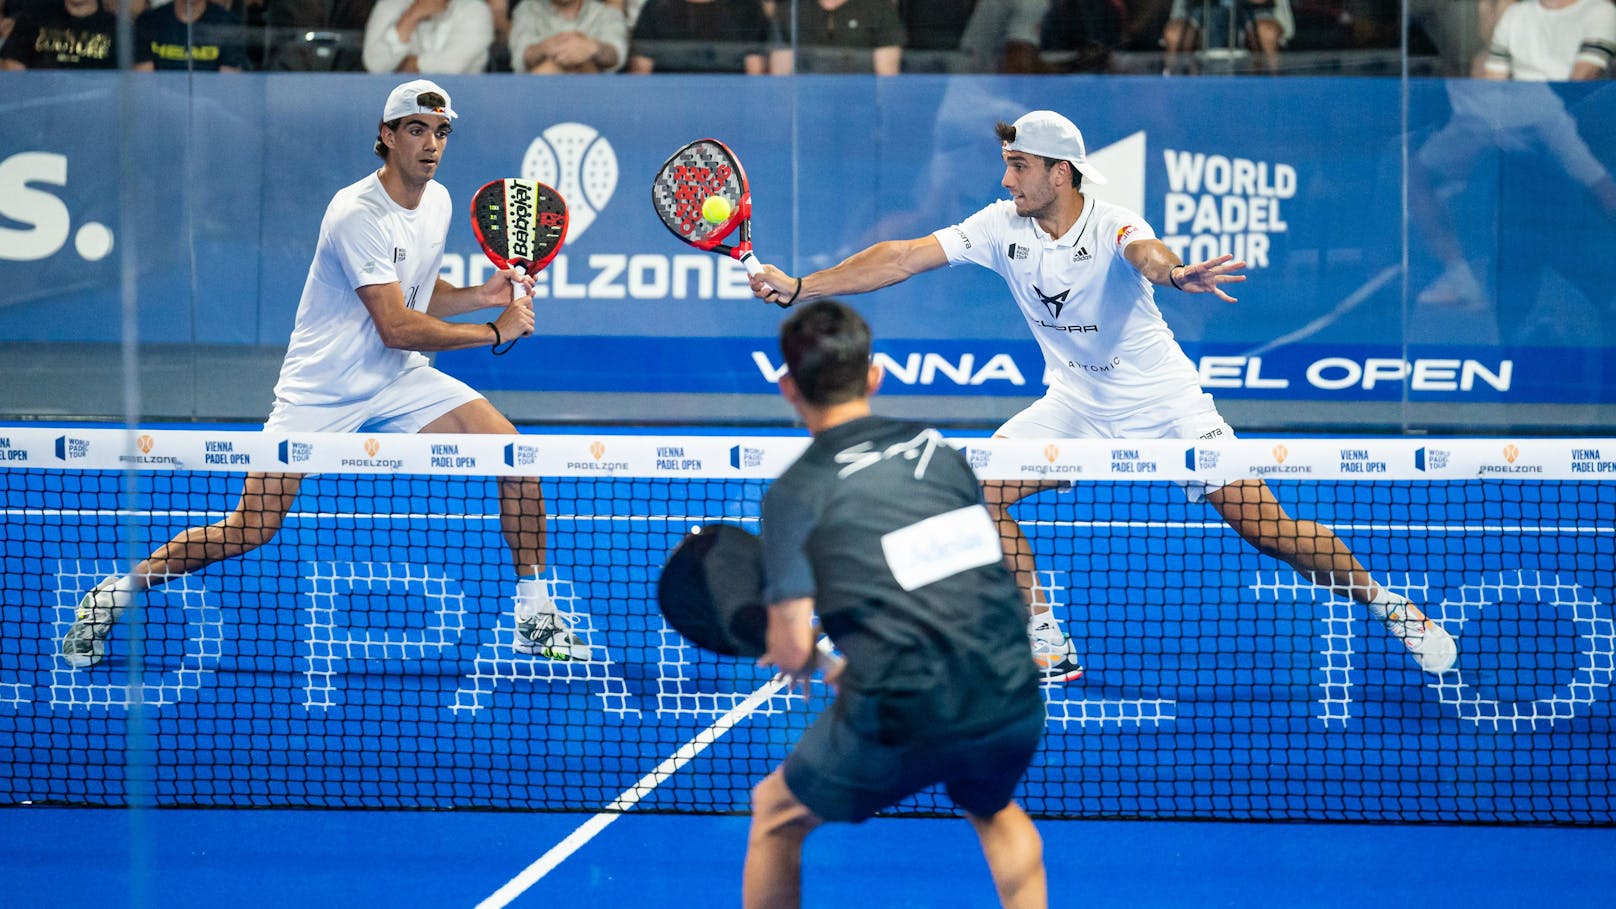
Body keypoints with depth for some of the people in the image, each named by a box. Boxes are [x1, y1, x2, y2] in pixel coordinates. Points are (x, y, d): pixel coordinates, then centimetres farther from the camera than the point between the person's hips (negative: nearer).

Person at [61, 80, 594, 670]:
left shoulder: (438, 201, 4)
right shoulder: (357, 215, -22)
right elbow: (397, 327, -24)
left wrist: (484, 294, 0)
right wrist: (495, 331, -17)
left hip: (400, 381, 7)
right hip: (321, 392, -7)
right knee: (250, 530, -12)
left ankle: (536, 617, 2)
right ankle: (120, 589, 10)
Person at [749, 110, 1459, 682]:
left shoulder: (1113, 227, -24)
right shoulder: (1002, 228, -9)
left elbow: (1147, 255, -48)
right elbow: (902, 258, -10)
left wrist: (1173, 273, -73)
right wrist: (800, 287, -16)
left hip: (1164, 401, -5)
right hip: (1076, 405, 5)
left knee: (1265, 527, -12)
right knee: (975, 491, -10)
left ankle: (1384, 602, 10)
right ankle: (1048, 649, -1)